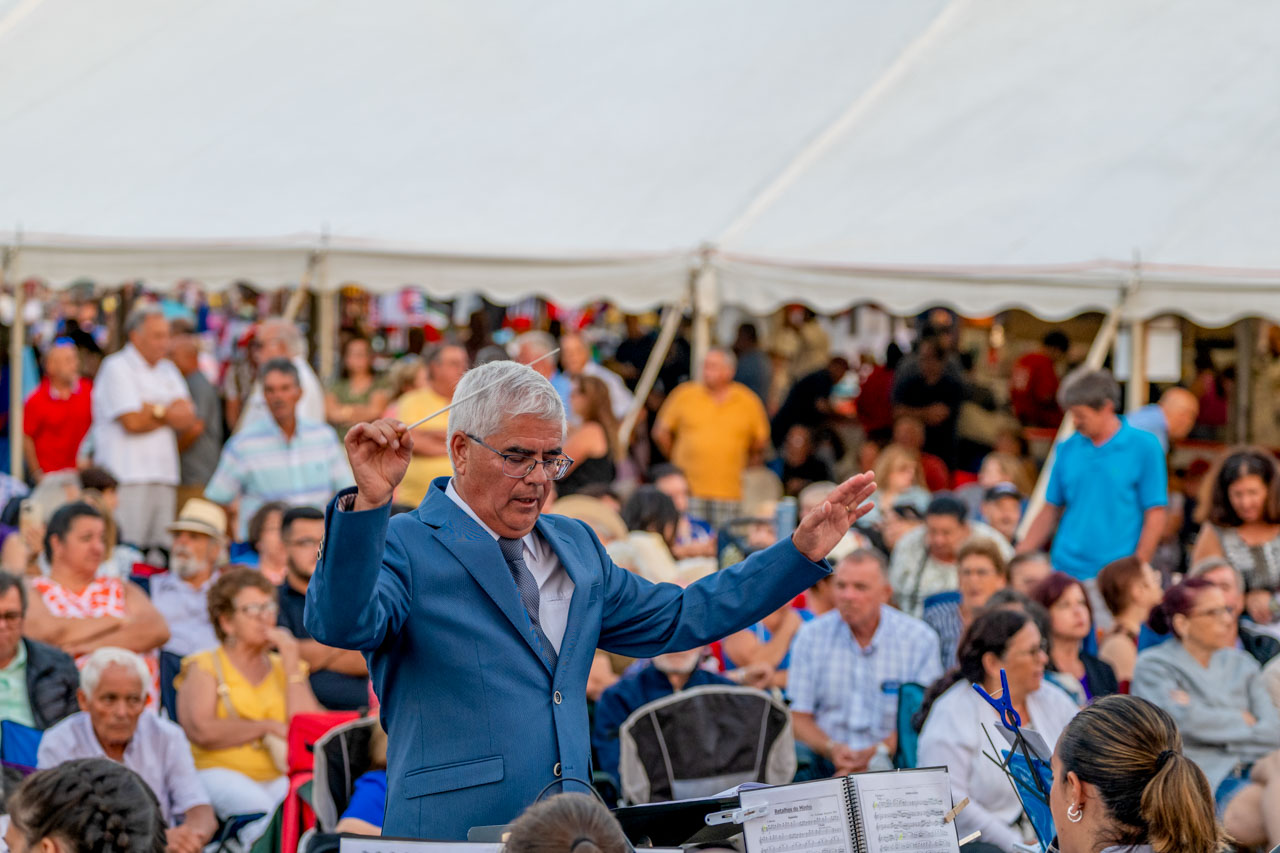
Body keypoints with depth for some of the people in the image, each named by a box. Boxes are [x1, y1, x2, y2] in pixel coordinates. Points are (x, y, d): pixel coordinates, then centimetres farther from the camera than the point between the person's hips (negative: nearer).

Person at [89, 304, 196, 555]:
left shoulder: (167, 370, 20)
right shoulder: (116, 368, -2)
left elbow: (188, 417, 8)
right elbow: (132, 422, -12)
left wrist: (154, 409, -8)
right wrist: (171, 415, 3)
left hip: (164, 477, 7)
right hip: (127, 476, -7)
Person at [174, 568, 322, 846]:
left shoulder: (283, 667, 23)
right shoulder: (204, 667, 12)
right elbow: (202, 732, -7)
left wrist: (292, 667, 6)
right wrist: (267, 727, 0)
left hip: (279, 778, 3)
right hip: (220, 773, -3)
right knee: (261, 811, -37)